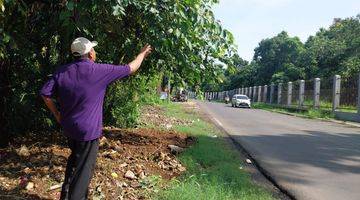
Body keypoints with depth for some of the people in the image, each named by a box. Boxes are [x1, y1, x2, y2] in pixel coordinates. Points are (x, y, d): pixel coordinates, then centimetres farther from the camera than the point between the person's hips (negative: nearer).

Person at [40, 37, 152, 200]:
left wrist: (57, 114, 10)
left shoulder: (62, 71, -1)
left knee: (75, 158, 27)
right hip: (88, 129, -6)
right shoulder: (99, 70, -15)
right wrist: (142, 54, 11)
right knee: (84, 168, 6)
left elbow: (45, 93, -1)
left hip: (68, 127, 7)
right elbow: (130, 69, -6)